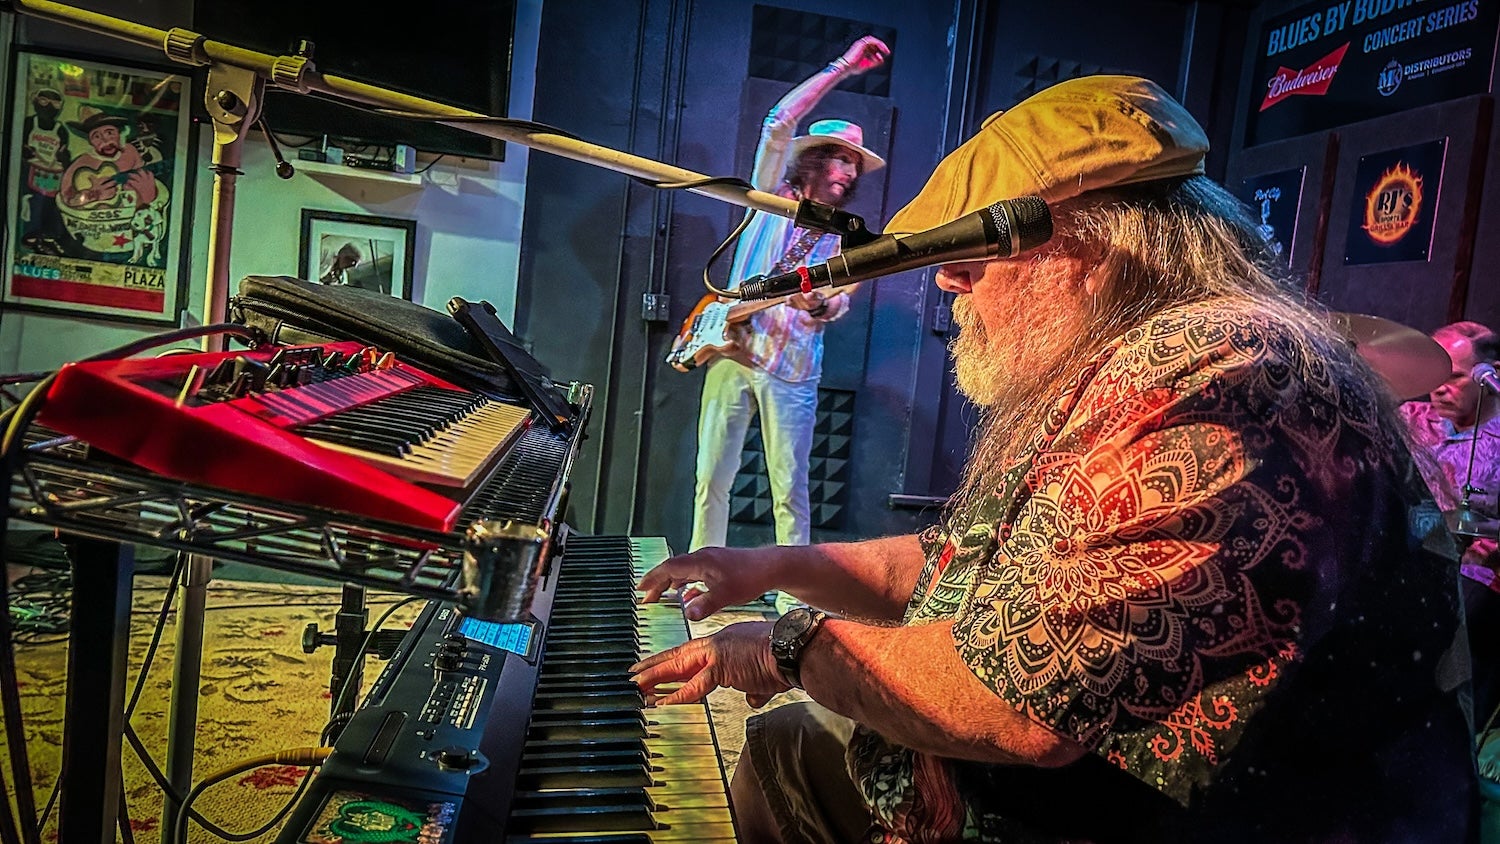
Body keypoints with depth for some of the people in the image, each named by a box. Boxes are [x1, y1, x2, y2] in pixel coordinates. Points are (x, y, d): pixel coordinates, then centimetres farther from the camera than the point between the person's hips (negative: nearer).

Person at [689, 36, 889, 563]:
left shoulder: (846, 237, 11)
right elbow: (779, 123, -5)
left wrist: (818, 304, -28)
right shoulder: (773, 198, 8)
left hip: (793, 371, 0)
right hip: (733, 352, 0)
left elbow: (840, 301, -3)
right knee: (711, 479, 4)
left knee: (789, 489, 1)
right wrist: (844, 66, -6)